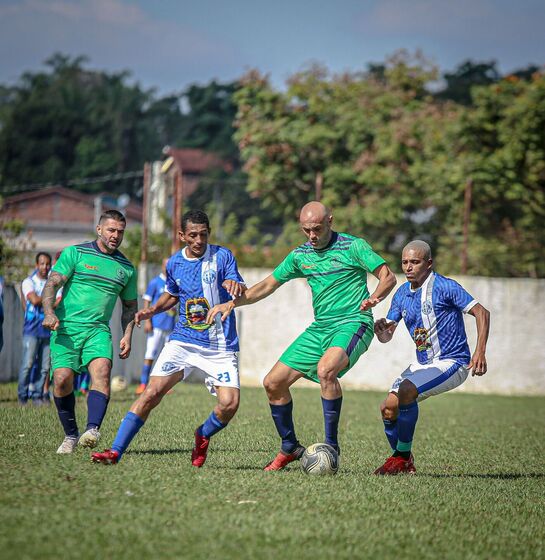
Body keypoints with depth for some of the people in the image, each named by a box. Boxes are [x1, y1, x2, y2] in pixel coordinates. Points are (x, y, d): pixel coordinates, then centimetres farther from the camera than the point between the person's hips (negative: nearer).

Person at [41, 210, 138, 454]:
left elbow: (129, 305, 25)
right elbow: (51, 284, -3)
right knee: (62, 378, -15)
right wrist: (49, 313, -20)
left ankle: (92, 430, -39)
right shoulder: (74, 253, 3)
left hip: (98, 330, 2)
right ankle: (70, 435, 5)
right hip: (66, 327, -2)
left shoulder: (126, 267, 15)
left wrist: (127, 336, 11)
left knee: (101, 369, -26)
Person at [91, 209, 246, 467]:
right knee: (152, 392, -13)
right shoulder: (174, 263, 6)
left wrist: (236, 287, -35)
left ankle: (203, 436, 16)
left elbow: (242, 296, -11)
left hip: (221, 347, -2)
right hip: (183, 341, 2)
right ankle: (115, 451, -9)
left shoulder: (222, 256, -6)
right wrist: (153, 309, 6)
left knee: (229, 403, -17)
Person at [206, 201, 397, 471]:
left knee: (325, 369, -36)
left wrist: (373, 298, -29)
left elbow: (388, 277, -8)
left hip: (352, 323, -7)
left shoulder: (353, 246, -6)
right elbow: (269, 284, 18)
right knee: (273, 383, 2)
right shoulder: (300, 255, 10)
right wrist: (233, 303, 6)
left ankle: (331, 446, -25)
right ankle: (290, 448, 19)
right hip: (319, 328, 7)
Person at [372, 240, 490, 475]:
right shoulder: (402, 294, 7)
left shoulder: (444, 287, -14)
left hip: (451, 362, -7)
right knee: (388, 408, -7)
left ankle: (402, 457, -15)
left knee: (406, 392, -30)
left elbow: (482, 313, -14)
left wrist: (480, 352, -24)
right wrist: (380, 328, -16)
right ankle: (402, 461, 14)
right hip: (422, 363, 7)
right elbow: (386, 336, 10)